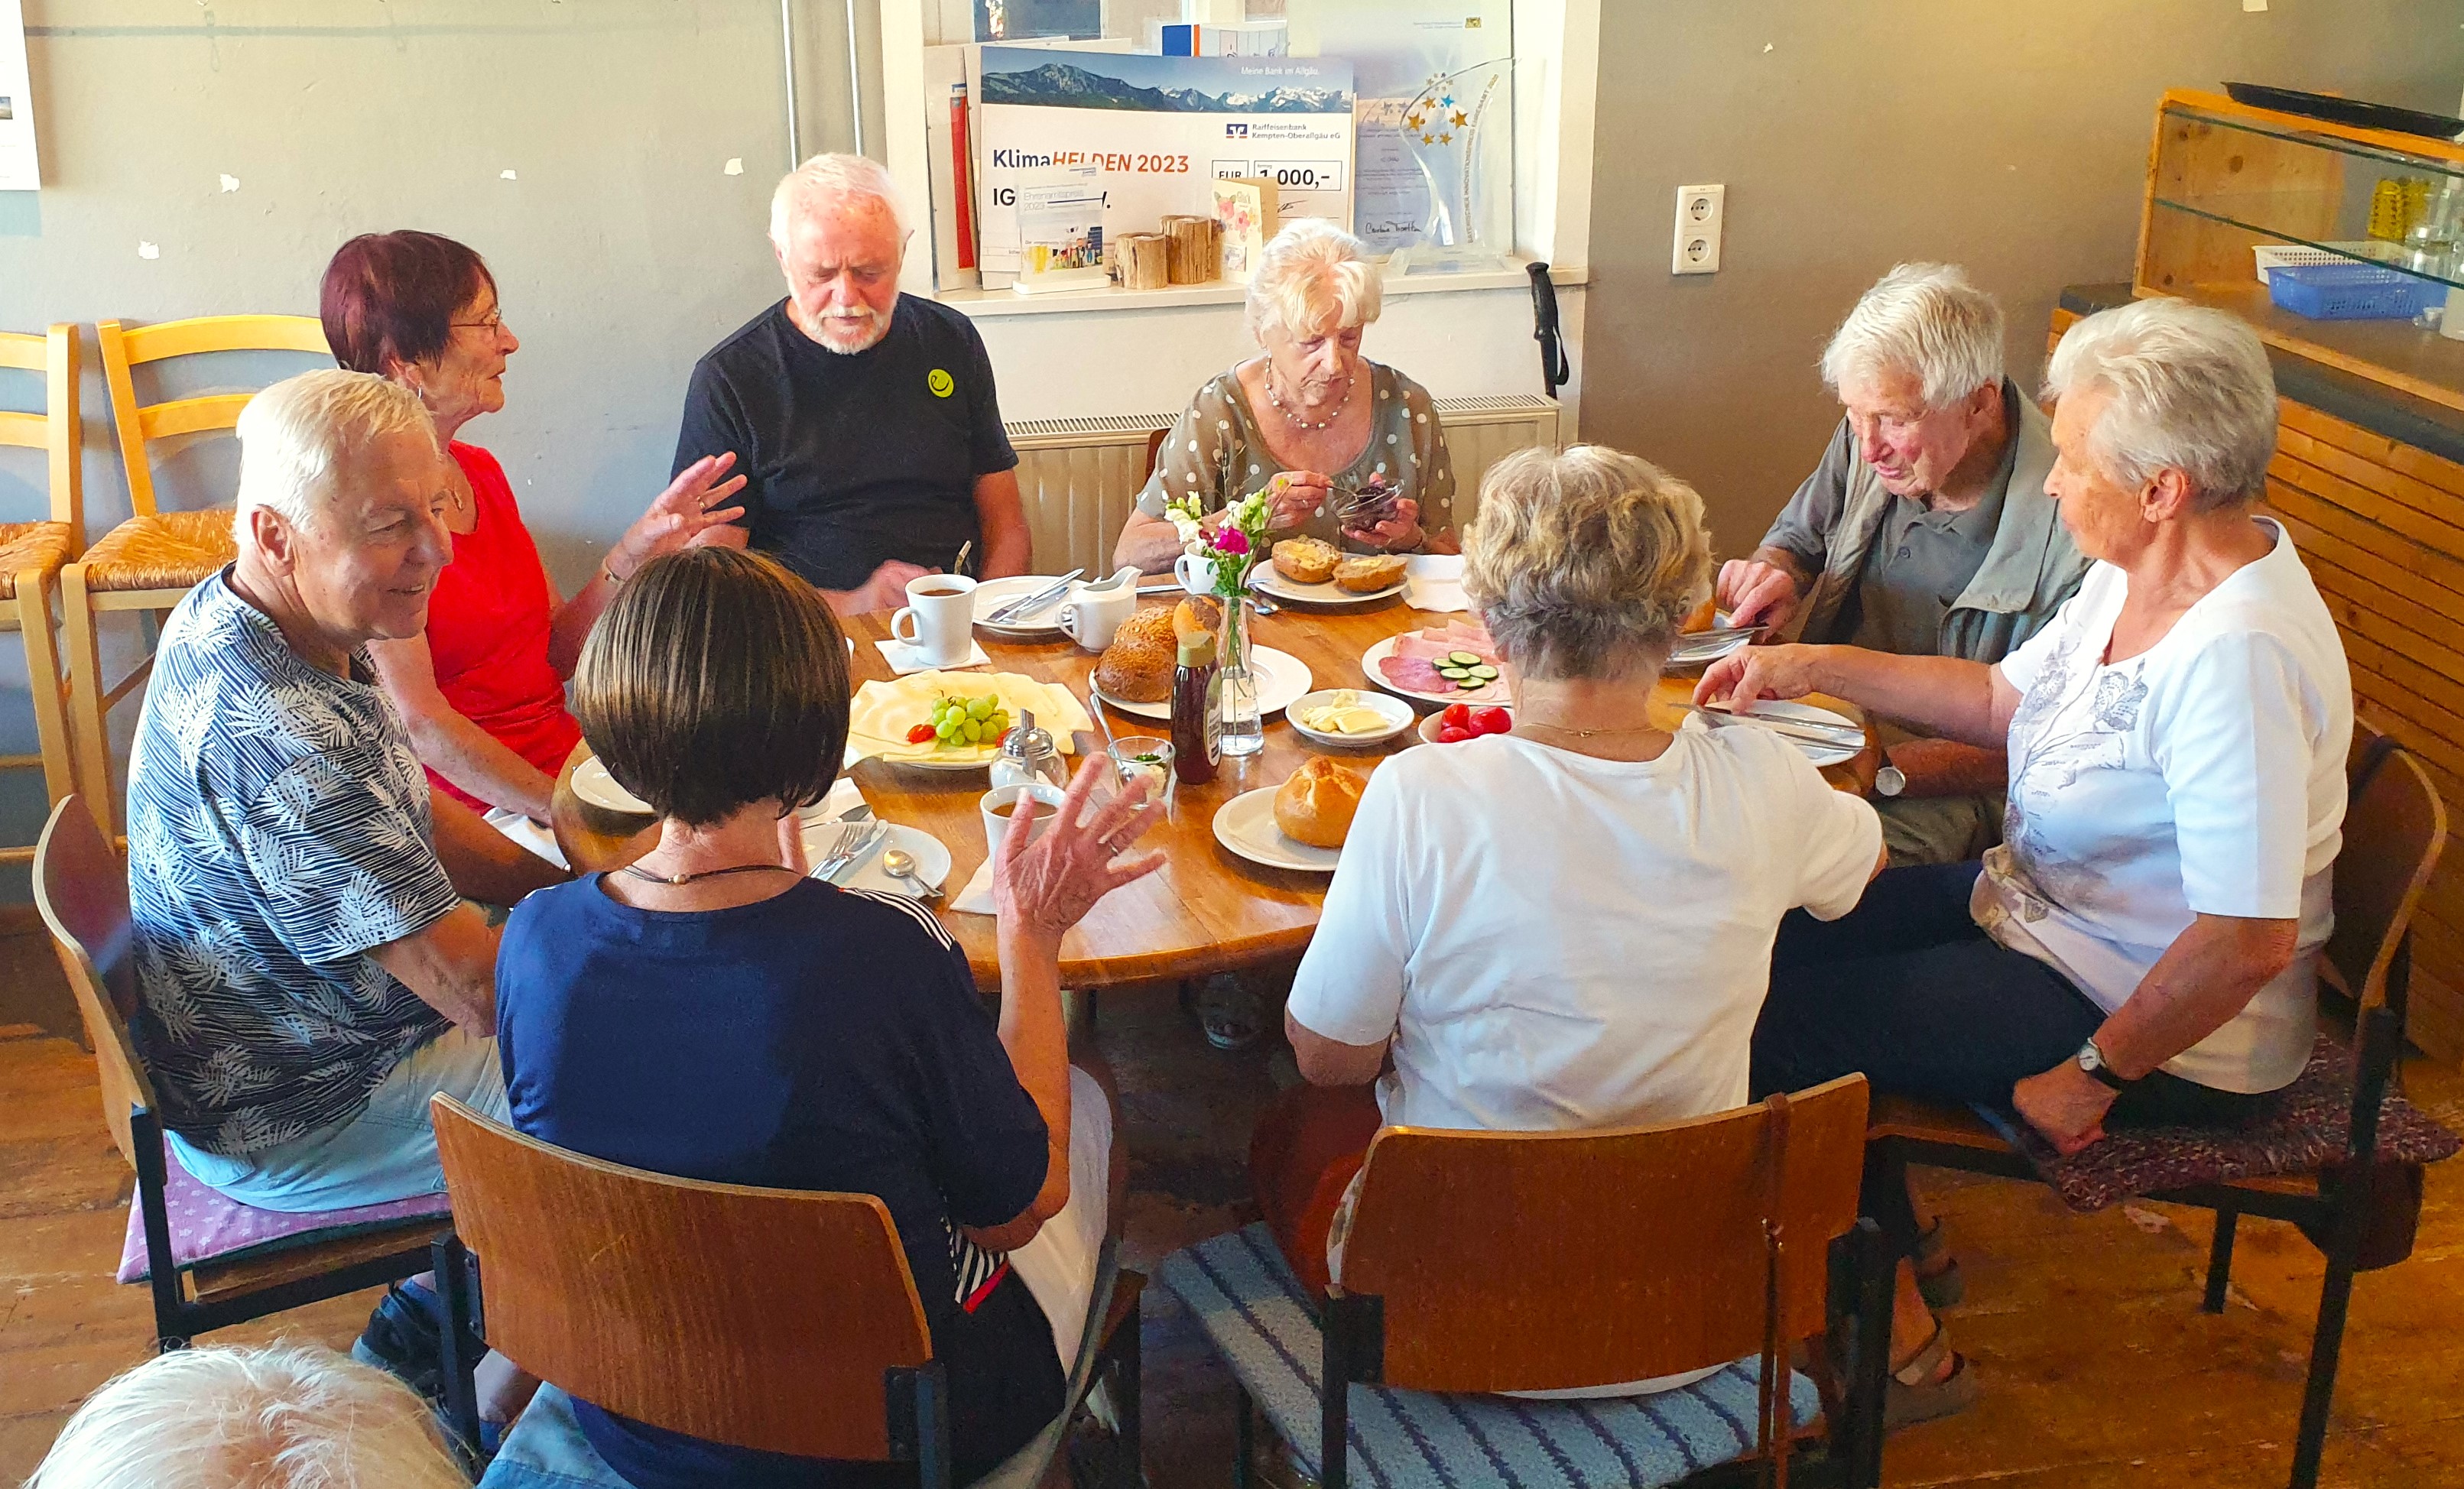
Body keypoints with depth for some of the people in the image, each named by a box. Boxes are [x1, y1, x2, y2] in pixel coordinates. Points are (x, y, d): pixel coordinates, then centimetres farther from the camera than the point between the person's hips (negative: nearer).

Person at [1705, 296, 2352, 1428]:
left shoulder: (2236, 656, -32)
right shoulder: (2139, 574, -1)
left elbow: (2251, 940, -33)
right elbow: (2003, 700, 13)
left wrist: (2094, 1075, -23)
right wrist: (1818, 669, 6)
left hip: (2173, 1030, -9)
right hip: (2042, 906, 9)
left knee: (1783, 1021, -9)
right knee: (1778, 937, 10)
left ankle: (1892, 1326, 11)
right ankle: (1895, 1229, 26)